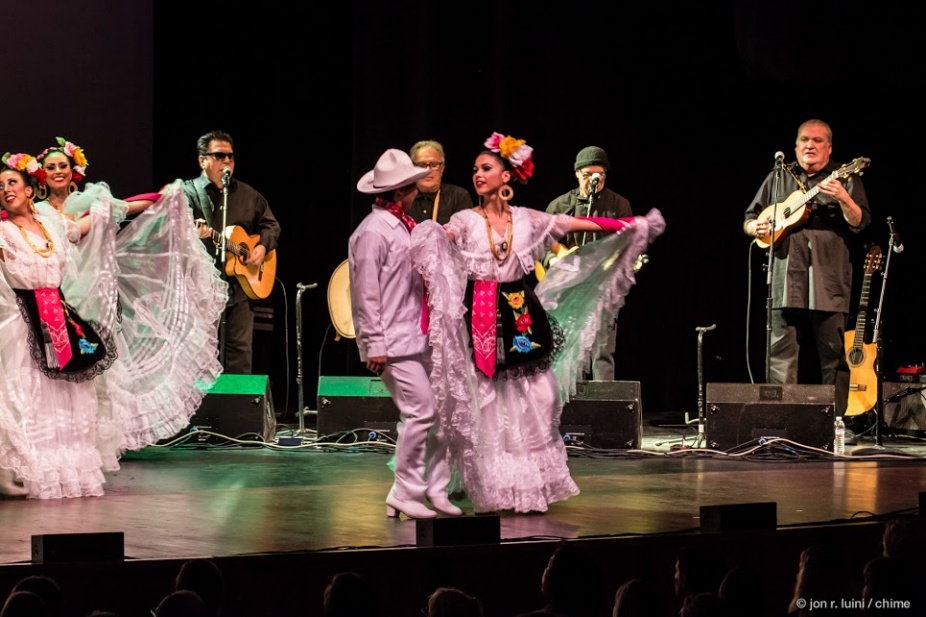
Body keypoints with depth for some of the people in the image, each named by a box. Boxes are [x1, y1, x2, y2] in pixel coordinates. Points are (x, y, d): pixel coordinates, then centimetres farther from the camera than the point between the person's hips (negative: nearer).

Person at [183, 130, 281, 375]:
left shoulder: (247, 194, 15)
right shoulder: (189, 192, 0)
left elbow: (271, 224, 22)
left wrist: (263, 246, 2)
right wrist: (194, 234, -37)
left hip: (242, 285, 5)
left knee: (241, 351, 5)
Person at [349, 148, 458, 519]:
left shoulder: (403, 226, 14)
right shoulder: (372, 233, -13)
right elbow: (366, 294, -15)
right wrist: (375, 345, -17)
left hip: (418, 338, 9)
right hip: (392, 344, -9)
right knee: (421, 411, -10)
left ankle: (436, 489, 14)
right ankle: (404, 494, 2)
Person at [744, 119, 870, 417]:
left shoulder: (844, 179, 9)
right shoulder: (778, 177, 17)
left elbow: (859, 222, -3)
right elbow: (748, 221, 19)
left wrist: (843, 199, -21)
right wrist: (757, 227, -4)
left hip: (828, 281, -2)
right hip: (786, 280, 2)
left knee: (833, 355, -2)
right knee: (780, 354, -3)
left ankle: (836, 421, 3)